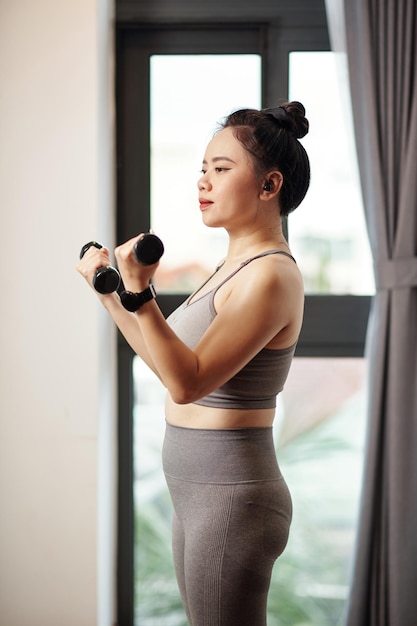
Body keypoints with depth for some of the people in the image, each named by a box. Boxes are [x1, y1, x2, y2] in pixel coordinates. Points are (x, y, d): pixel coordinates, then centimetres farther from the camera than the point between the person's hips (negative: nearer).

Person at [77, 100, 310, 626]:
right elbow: (168, 359, 19)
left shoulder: (270, 275, -17)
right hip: (199, 498, 10)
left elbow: (187, 381, -24)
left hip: (231, 499, -10)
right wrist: (107, 289, 23)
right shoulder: (235, 266, 12)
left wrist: (140, 292, -31)